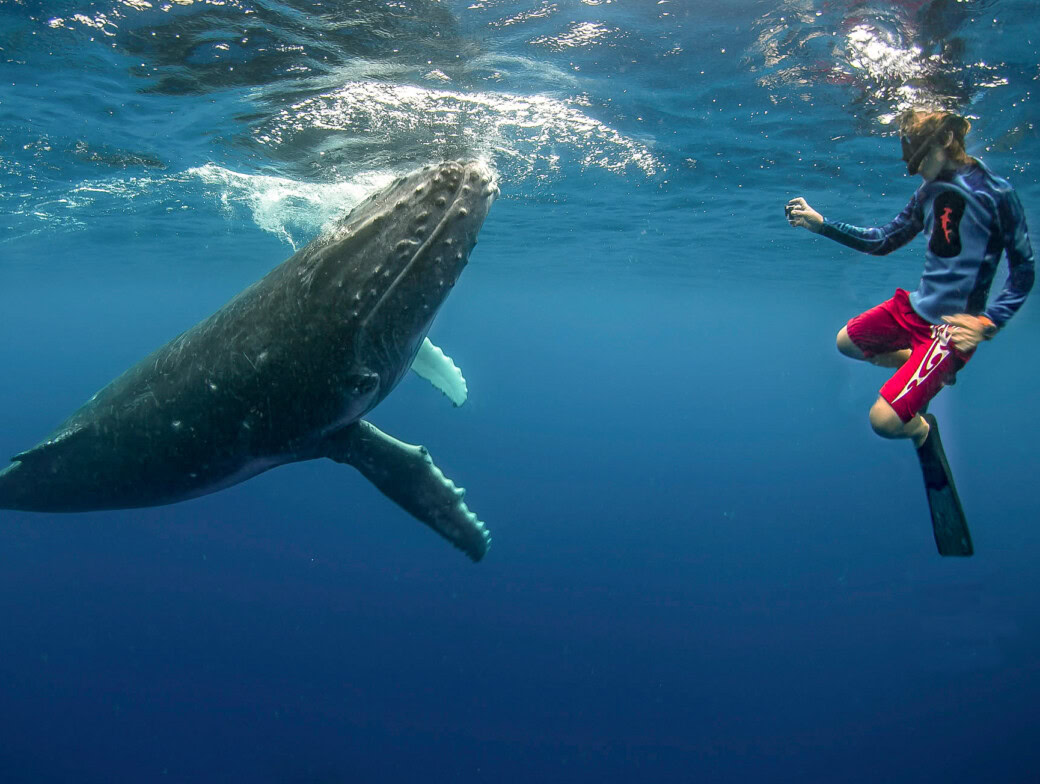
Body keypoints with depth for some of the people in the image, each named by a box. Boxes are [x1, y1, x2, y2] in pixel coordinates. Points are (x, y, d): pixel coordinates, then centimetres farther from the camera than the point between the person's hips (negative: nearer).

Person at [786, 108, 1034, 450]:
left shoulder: (995, 193, -15)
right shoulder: (929, 192, 5)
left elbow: (1024, 270, -11)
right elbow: (883, 241, 14)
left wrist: (989, 322, -20)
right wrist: (821, 224, 7)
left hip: (951, 326, -8)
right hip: (913, 306, 8)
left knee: (884, 420, -17)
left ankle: (921, 428, 18)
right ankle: (924, 368, 28)